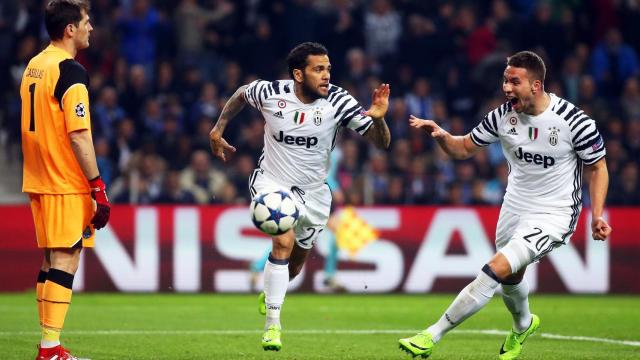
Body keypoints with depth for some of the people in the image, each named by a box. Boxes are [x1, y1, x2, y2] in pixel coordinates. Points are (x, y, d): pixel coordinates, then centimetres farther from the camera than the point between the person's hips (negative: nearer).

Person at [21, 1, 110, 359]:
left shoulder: (34, 66, 12)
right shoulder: (71, 72, -15)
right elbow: (78, 136, -19)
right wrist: (98, 188, -17)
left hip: (38, 182, 9)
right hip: (67, 184, -9)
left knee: (51, 260, 13)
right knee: (65, 261, -7)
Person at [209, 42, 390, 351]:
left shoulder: (338, 102, -20)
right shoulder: (270, 93, -18)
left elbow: (381, 143, -21)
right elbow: (241, 94, 7)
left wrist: (378, 118, -40)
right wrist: (217, 130, 7)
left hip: (313, 192, 3)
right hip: (271, 182, -3)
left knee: (298, 258, 18)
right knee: (285, 240, -26)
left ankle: (271, 293, 54)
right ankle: (272, 324, -18)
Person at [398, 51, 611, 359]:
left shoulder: (575, 122, -19)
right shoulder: (503, 115, -8)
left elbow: (597, 168, -5)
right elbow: (464, 148, 3)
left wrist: (597, 216, -13)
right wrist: (441, 136, -18)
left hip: (553, 216, -6)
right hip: (515, 208, 6)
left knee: (496, 270, -21)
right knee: (510, 279, 22)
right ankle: (523, 325, 57)